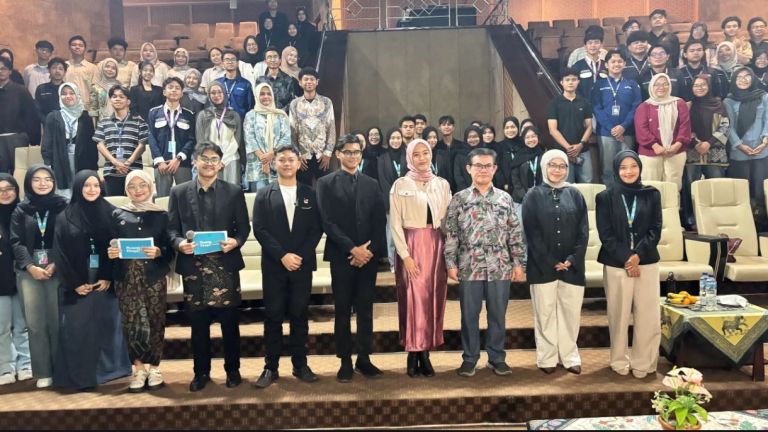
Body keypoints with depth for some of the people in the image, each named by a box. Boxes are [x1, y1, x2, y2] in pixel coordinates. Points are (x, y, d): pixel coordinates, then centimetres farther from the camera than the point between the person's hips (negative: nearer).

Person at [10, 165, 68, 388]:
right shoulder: (20, 210, 10)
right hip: (29, 272, 2)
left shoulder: (63, 206, 4)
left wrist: (55, 265, -12)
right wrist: (31, 267, -11)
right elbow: (16, 242, 3)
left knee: (57, 321, -1)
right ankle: (43, 372, 7)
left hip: (58, 269, -2)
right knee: (35, 323, 1)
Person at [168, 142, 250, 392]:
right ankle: (201, 372, 23)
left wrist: (236, 241, -16)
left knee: (229, 321, 7)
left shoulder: (234, 192, 5)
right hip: (193, 267, 1)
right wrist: (179, 243, -15)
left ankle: (232, 369, 22)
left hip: (225, 265, -1)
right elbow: (171, 228, 5)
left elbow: (244, 227, 4)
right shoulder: (179, 193, 6)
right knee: (198, 323, 9)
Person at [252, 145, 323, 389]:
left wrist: (301, 256, -11)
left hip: (302, 264, 1)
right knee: (273, 316, 3)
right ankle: (271, 367, 10)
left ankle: (300, 365, 16)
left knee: (299, 315, 7)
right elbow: (259, 229, -3)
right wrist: (282, 256, -13)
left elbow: (317, 229, 2)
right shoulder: (264, 195, 5)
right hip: (273, 265, -1)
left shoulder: (310, 194, 8)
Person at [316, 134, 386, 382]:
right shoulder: (327, 183, 2)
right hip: (341, 256, -2)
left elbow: (380, 222, 6)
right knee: (343, 311, 4)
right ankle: (345, 361, 12)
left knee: (365, 310, 6)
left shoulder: (371, 184, 12)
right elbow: (328, 222, -7)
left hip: (368, 255, 3)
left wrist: (369, 250, -7)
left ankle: (364, 359, 15)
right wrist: (352, 249, -14)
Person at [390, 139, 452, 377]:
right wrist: (405, 255, -11)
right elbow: (395, 224, -4)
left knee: (433, 300, 4)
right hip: (411, 247, -3)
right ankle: (413, 354, 6)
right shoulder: (400, 185, 0)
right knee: (413, 301, -3)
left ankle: (425, 354, 12)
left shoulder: (443, 184, 9)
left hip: (436, 247, 3)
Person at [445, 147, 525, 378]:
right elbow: (450, 234, 1)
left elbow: (515, 233, 7)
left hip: (500, 267, 1)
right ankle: (469, 358, 20)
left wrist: (518, 263, 2)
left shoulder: (505, 198, 6)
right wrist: (451, 263, -5)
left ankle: (497, 357, 23)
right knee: (469, 315, 7)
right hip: (469, 267, -1)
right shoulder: (459, 199, 2)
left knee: (498, 314, 9)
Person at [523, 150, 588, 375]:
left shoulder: (575, 195, 9)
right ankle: (547, 358, 13)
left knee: (571, 312, 5)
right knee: (545, 312, 4)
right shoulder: (534, 195, 2)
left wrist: (572, 260, -9)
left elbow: (583, 230, 3)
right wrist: (549, 262, -11)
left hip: (571, 265, 2)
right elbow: (531, 232, -5)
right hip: (542, 266, -2)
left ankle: (569, 356, 18)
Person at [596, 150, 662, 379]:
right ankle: (619, 361, 17)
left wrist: (638, 255, -12)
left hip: (647, 263, 1)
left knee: (647, 316, 1)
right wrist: (625, 258, -11)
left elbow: (655, 230, 2)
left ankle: (643, 362, 13)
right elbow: (605, 234, -3)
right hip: (616, 265, -1)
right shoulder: (606, 197, 2)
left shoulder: (652, 194, 7)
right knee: (619, 316, 4)